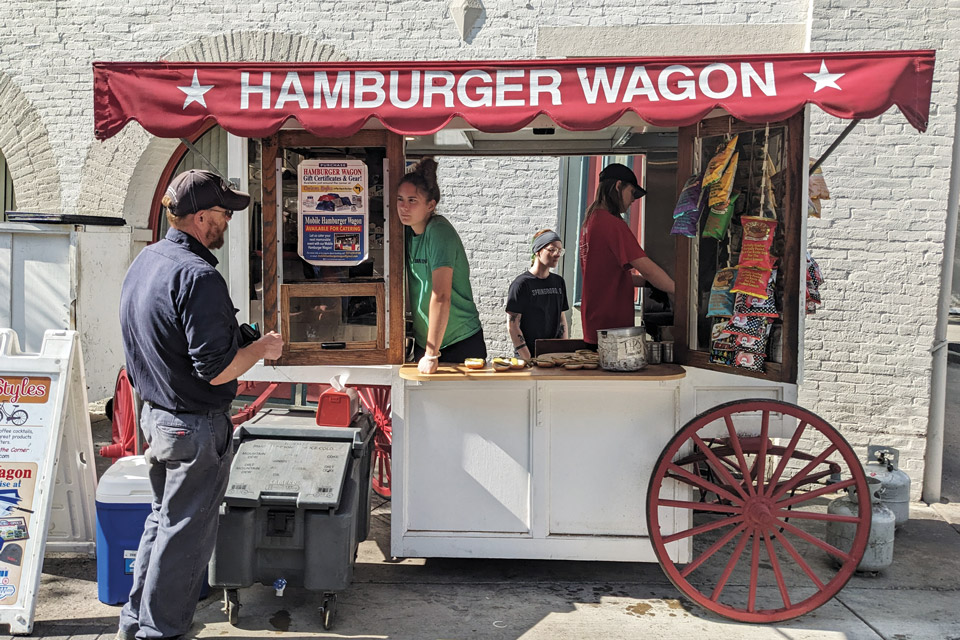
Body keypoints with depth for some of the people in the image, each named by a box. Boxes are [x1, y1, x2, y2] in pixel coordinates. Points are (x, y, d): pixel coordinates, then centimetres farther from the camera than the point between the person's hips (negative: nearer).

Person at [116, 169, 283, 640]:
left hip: (154, 414, 10)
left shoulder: (144, 261, 6)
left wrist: (234, 336, 16)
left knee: (163, 518, 24)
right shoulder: (198, 276, -25)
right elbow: (216, 370, -27)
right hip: (196, 427, -9)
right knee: (185, 532, 7)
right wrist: (262, 348, -10)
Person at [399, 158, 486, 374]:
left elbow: (440, 297, -25)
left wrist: (432, 355, -24)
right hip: (423, 341, 6)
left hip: (461, 344, -6)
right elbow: (411, 287, 8)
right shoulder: (408, 231, 3)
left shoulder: (439, 232, -20)